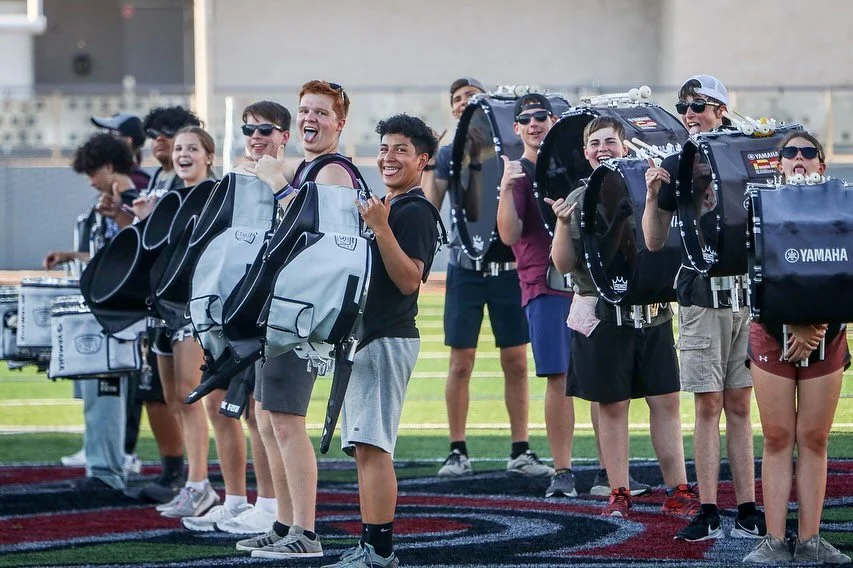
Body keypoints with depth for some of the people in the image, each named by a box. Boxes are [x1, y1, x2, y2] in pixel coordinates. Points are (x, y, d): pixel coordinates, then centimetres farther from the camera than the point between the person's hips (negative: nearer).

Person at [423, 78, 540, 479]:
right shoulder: (448, 155, 7)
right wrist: (427, 166, -7)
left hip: (509, 266, 0)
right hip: (467, 268, 0)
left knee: (516, 362, 2)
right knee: (461, 363, -1)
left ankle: (520, 451, 9)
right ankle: (458, 453, 4)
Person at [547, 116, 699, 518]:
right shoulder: (577, 200, 2)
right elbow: (564, 265, -1)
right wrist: (563, 224, -19)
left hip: (651, 309, 2)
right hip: (601, 314, -1)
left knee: (665, 400, 1)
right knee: (611, 405, 3)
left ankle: (677, 491, 6)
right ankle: (618, 494, 10)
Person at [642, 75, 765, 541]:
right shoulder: (676, 166, 3)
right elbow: (654, 242, 2)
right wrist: (653, 196, -12)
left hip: (748, 292, 1)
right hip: (701, 295, -1)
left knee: (739, 406, 5)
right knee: (709, 405, -3)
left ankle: (747, 512, 5)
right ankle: (708, 513, -1)